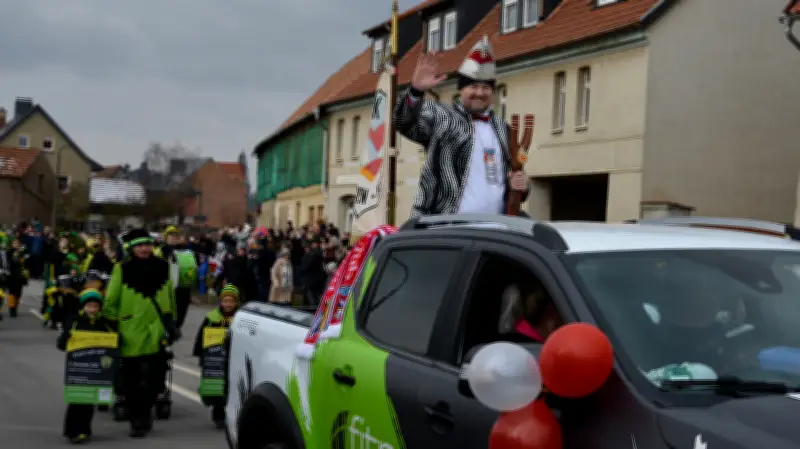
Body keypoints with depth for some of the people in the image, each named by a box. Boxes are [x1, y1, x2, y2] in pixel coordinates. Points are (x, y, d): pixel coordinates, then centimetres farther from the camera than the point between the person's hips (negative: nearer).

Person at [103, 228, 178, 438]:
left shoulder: (162, 267, 7)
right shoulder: (122, 269, -3)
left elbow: (170, 296, 18)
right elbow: (110, 300, 0)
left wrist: (171, 322, 19)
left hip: (156, 332, 2)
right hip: (130, 333, -2)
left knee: (153, 379, 0)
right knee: (132, 381, 4)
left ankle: (143, 416, 19)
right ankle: (136, 418, 17)